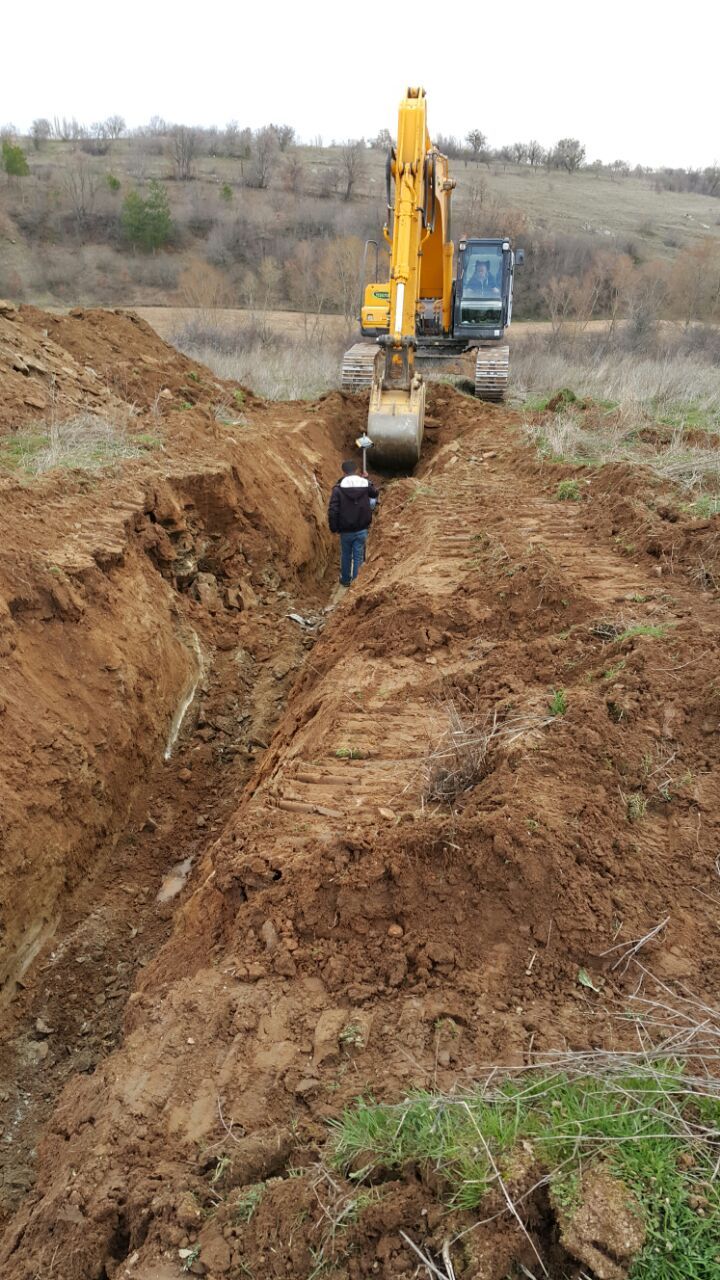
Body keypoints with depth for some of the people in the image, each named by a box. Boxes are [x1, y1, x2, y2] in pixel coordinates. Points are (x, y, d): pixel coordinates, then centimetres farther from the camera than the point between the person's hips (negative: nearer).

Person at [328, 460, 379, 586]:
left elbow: (332, 511, -15)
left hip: (346, 531, -1)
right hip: (362, 530, 1)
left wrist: (333, 528, -2)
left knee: (346, 556, 18)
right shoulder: (365, 484, -4)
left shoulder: (338, 488, -12)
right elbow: (375, 493, 20)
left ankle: (345, 580, 32)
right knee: (358, 557, 9)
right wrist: (367, 479, 31)